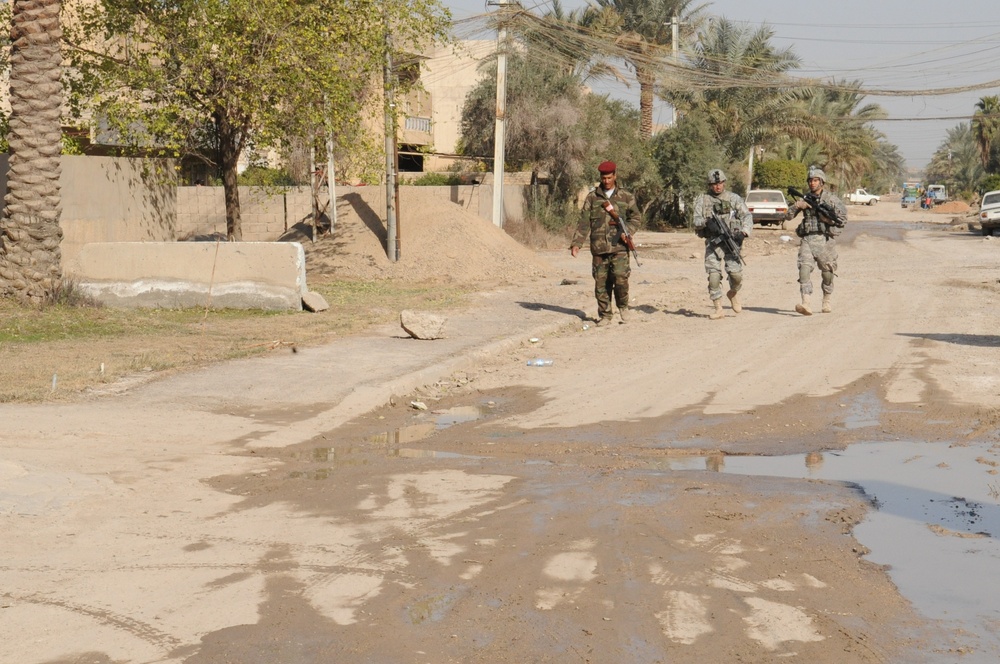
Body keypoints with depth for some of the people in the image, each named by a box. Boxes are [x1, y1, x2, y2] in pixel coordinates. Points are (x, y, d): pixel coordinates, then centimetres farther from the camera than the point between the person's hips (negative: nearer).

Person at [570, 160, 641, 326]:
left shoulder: (626, 197, 7)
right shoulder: (592, 197, 8)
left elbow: (635, 217, 13)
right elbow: (584, 223, 6)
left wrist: (627, 231, -6)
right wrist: (576, 243, -3)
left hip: (619, 246, -1)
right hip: (599, 248, 2)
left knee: (620, 278, -15)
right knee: (601, 283, 3)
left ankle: (623, 306, 11)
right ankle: (605, 315, 15)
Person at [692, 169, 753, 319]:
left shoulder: (734, 198, 7)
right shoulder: (702, 200, 8)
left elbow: (747, 216, 2)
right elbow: (696, 220, 0)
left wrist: (743, 233, -14)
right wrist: (707, 222, -22)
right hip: (712, 242, 0)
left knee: (735, 272, -13)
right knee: (714, 275, -10)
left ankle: (733, 293, 20)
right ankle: (718, 309, -1)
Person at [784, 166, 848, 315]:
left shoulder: (831, 198, 3)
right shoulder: (804, 199, 12)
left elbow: (843, 218, -1)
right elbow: (788, 216, 10)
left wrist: (828, 219, -14)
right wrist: (797, 205, -7)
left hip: (825, 239, -1)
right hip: (808, 239, 1)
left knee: (828, 273, 9)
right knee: (804, 268, -17)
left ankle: (827, 301, 31)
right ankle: (806, 305, -26)